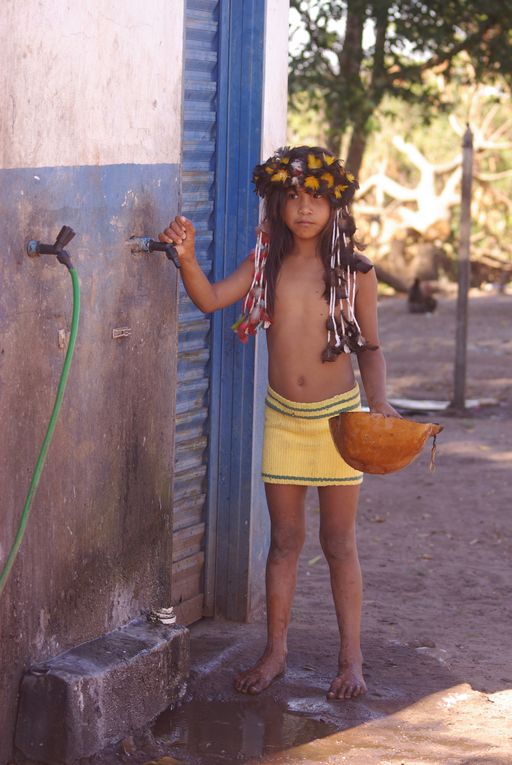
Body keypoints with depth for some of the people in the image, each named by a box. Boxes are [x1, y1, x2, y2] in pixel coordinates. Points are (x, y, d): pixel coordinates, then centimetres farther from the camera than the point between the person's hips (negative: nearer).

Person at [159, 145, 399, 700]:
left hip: (338, 416, -2)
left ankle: (351, 659, 15)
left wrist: (378, 402, -13)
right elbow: (210, 299, -8)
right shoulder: (267, 263, 2)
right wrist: (187, 256, -25)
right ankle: (275, 651, 21)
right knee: (284, 539, 10)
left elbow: (370, 348, 1)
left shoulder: (354, 271, -5)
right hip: (282, 417, 2)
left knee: (339, 543, 5)